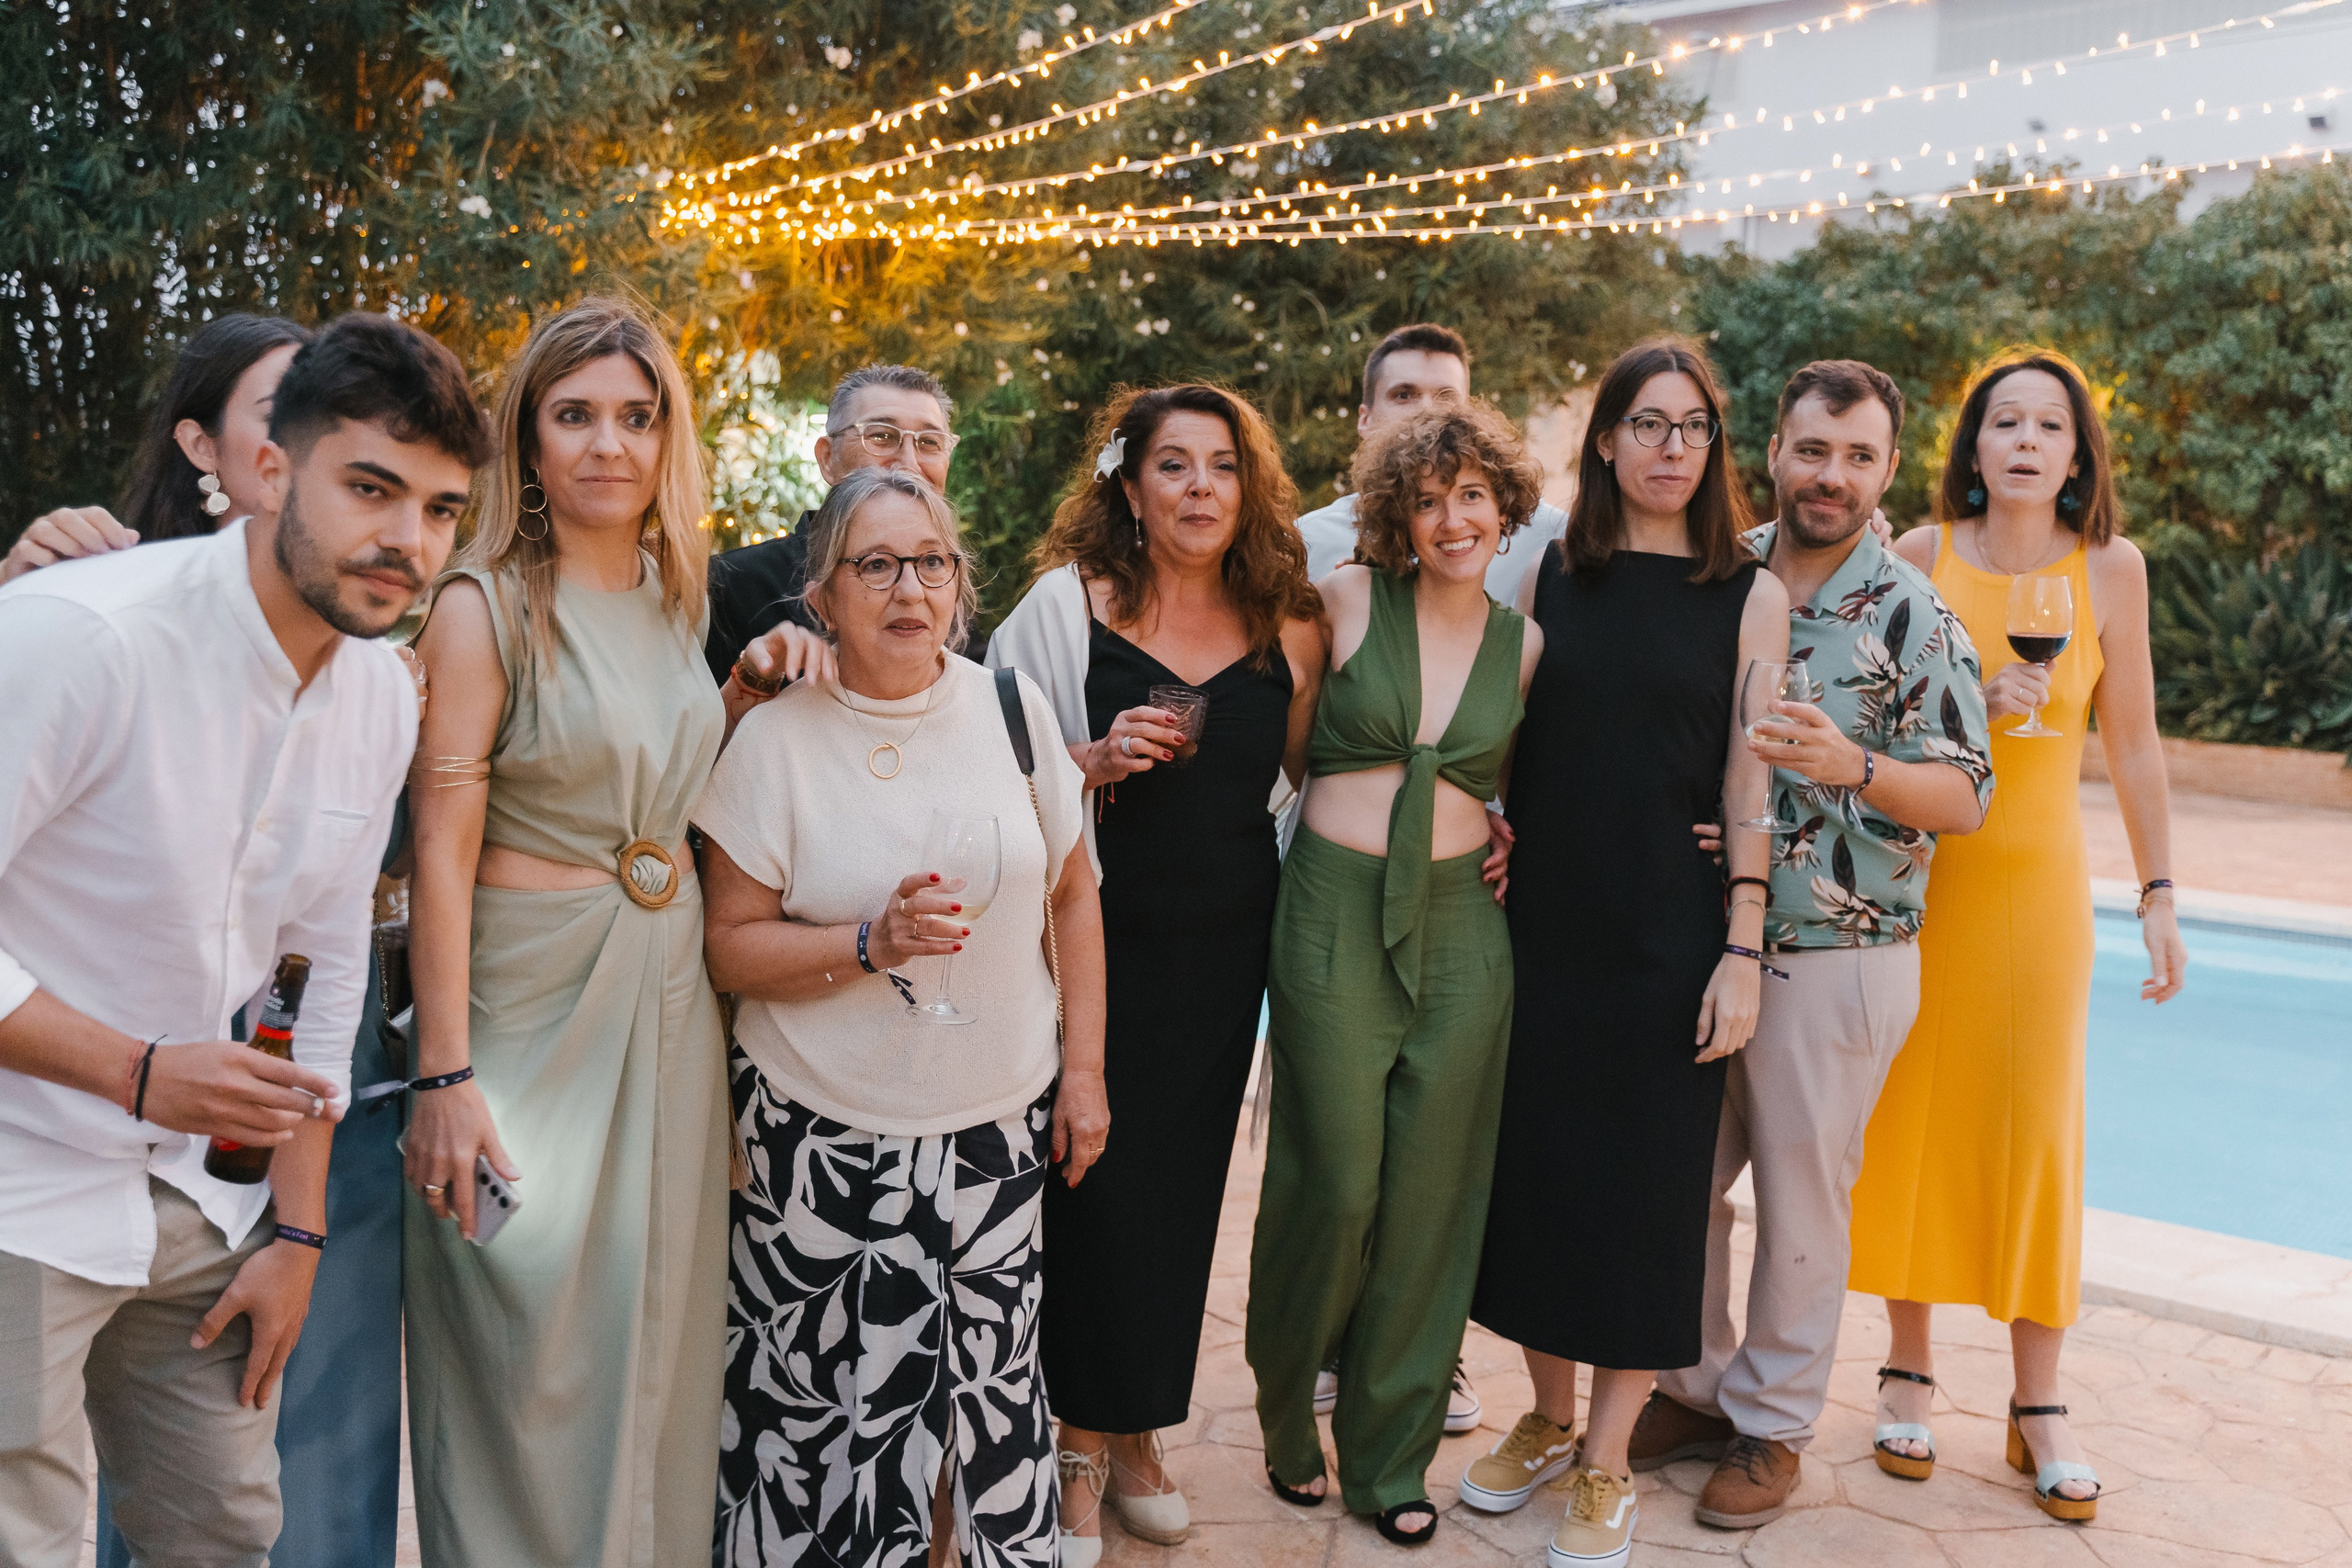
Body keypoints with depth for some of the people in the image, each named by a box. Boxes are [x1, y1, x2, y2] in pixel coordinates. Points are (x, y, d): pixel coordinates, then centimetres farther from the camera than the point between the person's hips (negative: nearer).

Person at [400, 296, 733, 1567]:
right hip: (532, 998, -6)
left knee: (655, 1332, 15)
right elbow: (442, 850, -13)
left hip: (670, 1000, 6)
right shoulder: (487, 606, -10)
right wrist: (444, 1075, -16)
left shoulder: (676, 595, 9)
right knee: (529, 1359, 4)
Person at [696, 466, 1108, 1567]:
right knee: (844, 1386, 4)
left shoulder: (1012, 707, 0)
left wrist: (1084, 1070, 6)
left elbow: (1073, 898, 8)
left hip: (1000, 1116, 2)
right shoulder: (775, 740, -6)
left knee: (986, 1372, 9)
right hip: (826, 1132, -2)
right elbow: (732, 947, -4)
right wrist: (870, 943, -20)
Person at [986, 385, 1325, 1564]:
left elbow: (1311, 778, 14)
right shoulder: (1070, 603, -3)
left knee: (1182, 1182, 10)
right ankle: (1081, 1444, 17)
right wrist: (1097, 759, -16)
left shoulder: (1287, 626, 6)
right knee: (1095, 1177, -2)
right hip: (1101, 932, -3)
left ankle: (1136, 1433, 28)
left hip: (1226, 943, 3)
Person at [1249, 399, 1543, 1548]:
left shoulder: (1524, 646, 8)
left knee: (1430, 1196, 7)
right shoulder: (1346, 601, -1)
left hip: (1462, 926, 3)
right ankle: (1286, 1420, 27)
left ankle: (1390, 1455, 24)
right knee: (1332, 1184, 0)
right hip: (1334, 914, -3)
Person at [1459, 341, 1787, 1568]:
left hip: (1668, 935, -2)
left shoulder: (1751, 595, 0)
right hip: (1539, 923, 2)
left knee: (1643, 1182, 4)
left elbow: (1751, 785, -3)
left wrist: (1742, 951, -8)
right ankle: (1548, 1418, 30)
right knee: (1531, 1161, 9)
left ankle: (1605, 1466, 19)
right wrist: (1484, 834, -2)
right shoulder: (1550, 575, 6)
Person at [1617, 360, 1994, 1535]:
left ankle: (1770, 1424, 24)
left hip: (1834, 960, -4)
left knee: (1800, 1196, 7)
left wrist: (1853, 766, -26)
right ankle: (1698, 1388, 31)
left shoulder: (1912, 617, -7)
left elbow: (1964, 799, -8)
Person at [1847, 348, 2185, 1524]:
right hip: (1915, 875, 0)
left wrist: (2157, 895, 4)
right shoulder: (1921, 557, -1)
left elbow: (2131, 743, 5)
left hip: (2040, 877, 0)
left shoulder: (2110, 568, 1)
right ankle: (1909, 1367, 21)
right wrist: (1969, 701, -15)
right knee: (1910, 1117, 5)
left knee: (2036, 1130, 1)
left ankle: (2038, 1404, 14)